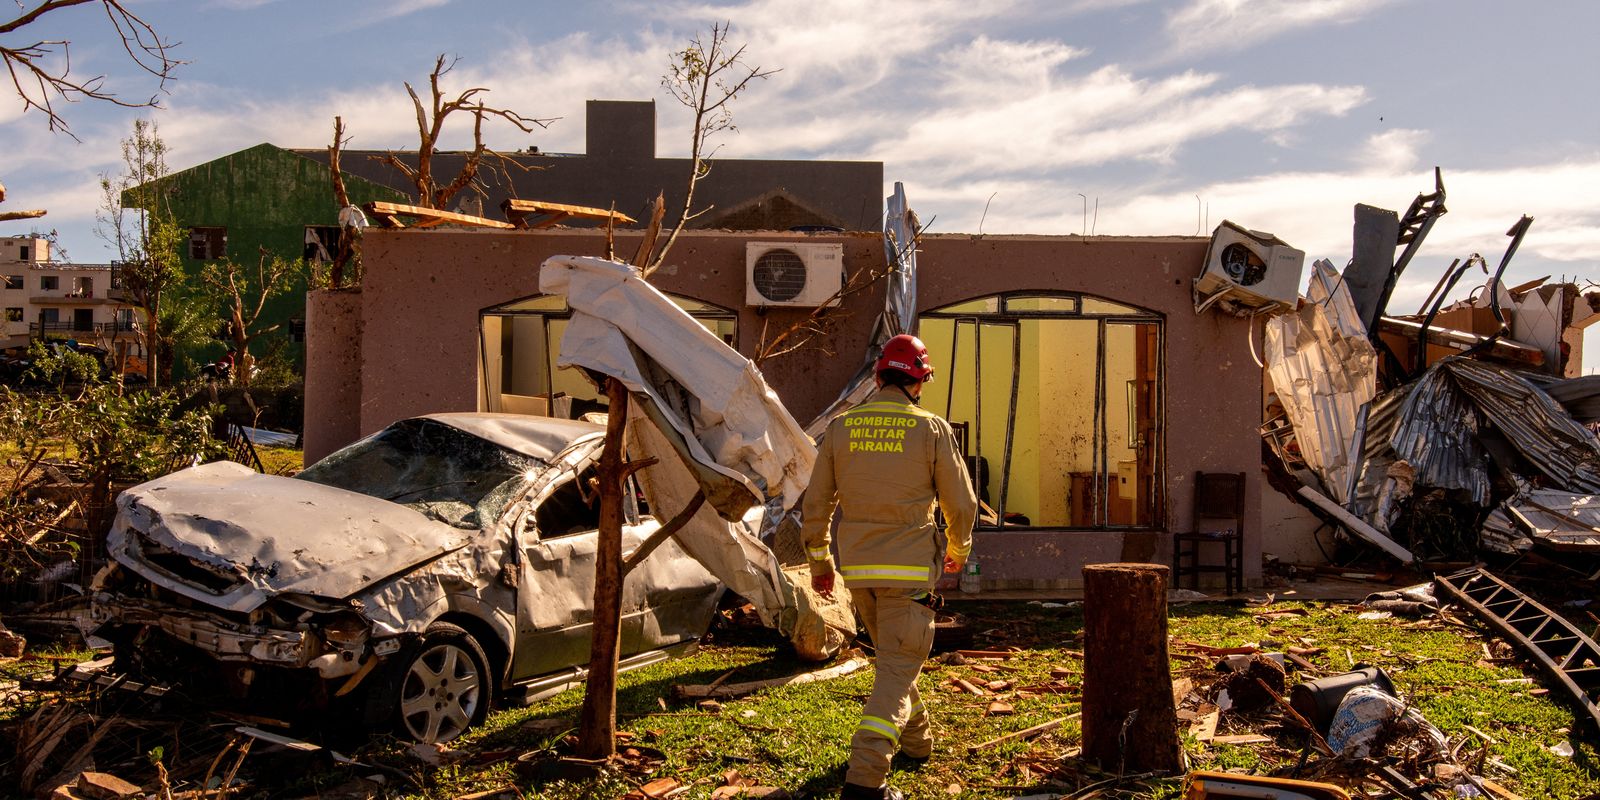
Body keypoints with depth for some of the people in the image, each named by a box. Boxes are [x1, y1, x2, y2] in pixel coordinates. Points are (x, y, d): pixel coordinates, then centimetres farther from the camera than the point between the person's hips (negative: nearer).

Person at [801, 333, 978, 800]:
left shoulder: (841, 427, 2)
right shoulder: (932, 430, -7)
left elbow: (815, 504, 5)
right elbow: (961, 504, 0)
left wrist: (819, 561, 17)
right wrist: (958, 549, 19)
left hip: (857, 568, 4)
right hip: (909, 568, -4)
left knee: (894, 653, 25)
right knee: (898, 668, -3)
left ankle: (914, 738, 42)